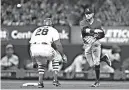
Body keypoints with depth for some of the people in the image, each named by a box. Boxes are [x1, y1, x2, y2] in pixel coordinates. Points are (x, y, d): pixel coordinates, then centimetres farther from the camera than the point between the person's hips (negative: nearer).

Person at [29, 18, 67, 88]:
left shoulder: (36, 30, 33)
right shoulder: (53, 30, 21)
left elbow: (31, 44, 28)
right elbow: (58, 44, 10)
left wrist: (33, 56, 38)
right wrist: (63, 55, 17)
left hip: (34, 50, 3)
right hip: (45, 48, -3)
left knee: (41, 64, 33)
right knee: (55, 58, 28)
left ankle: (40, 82, 20)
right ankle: (55, 80, 21)